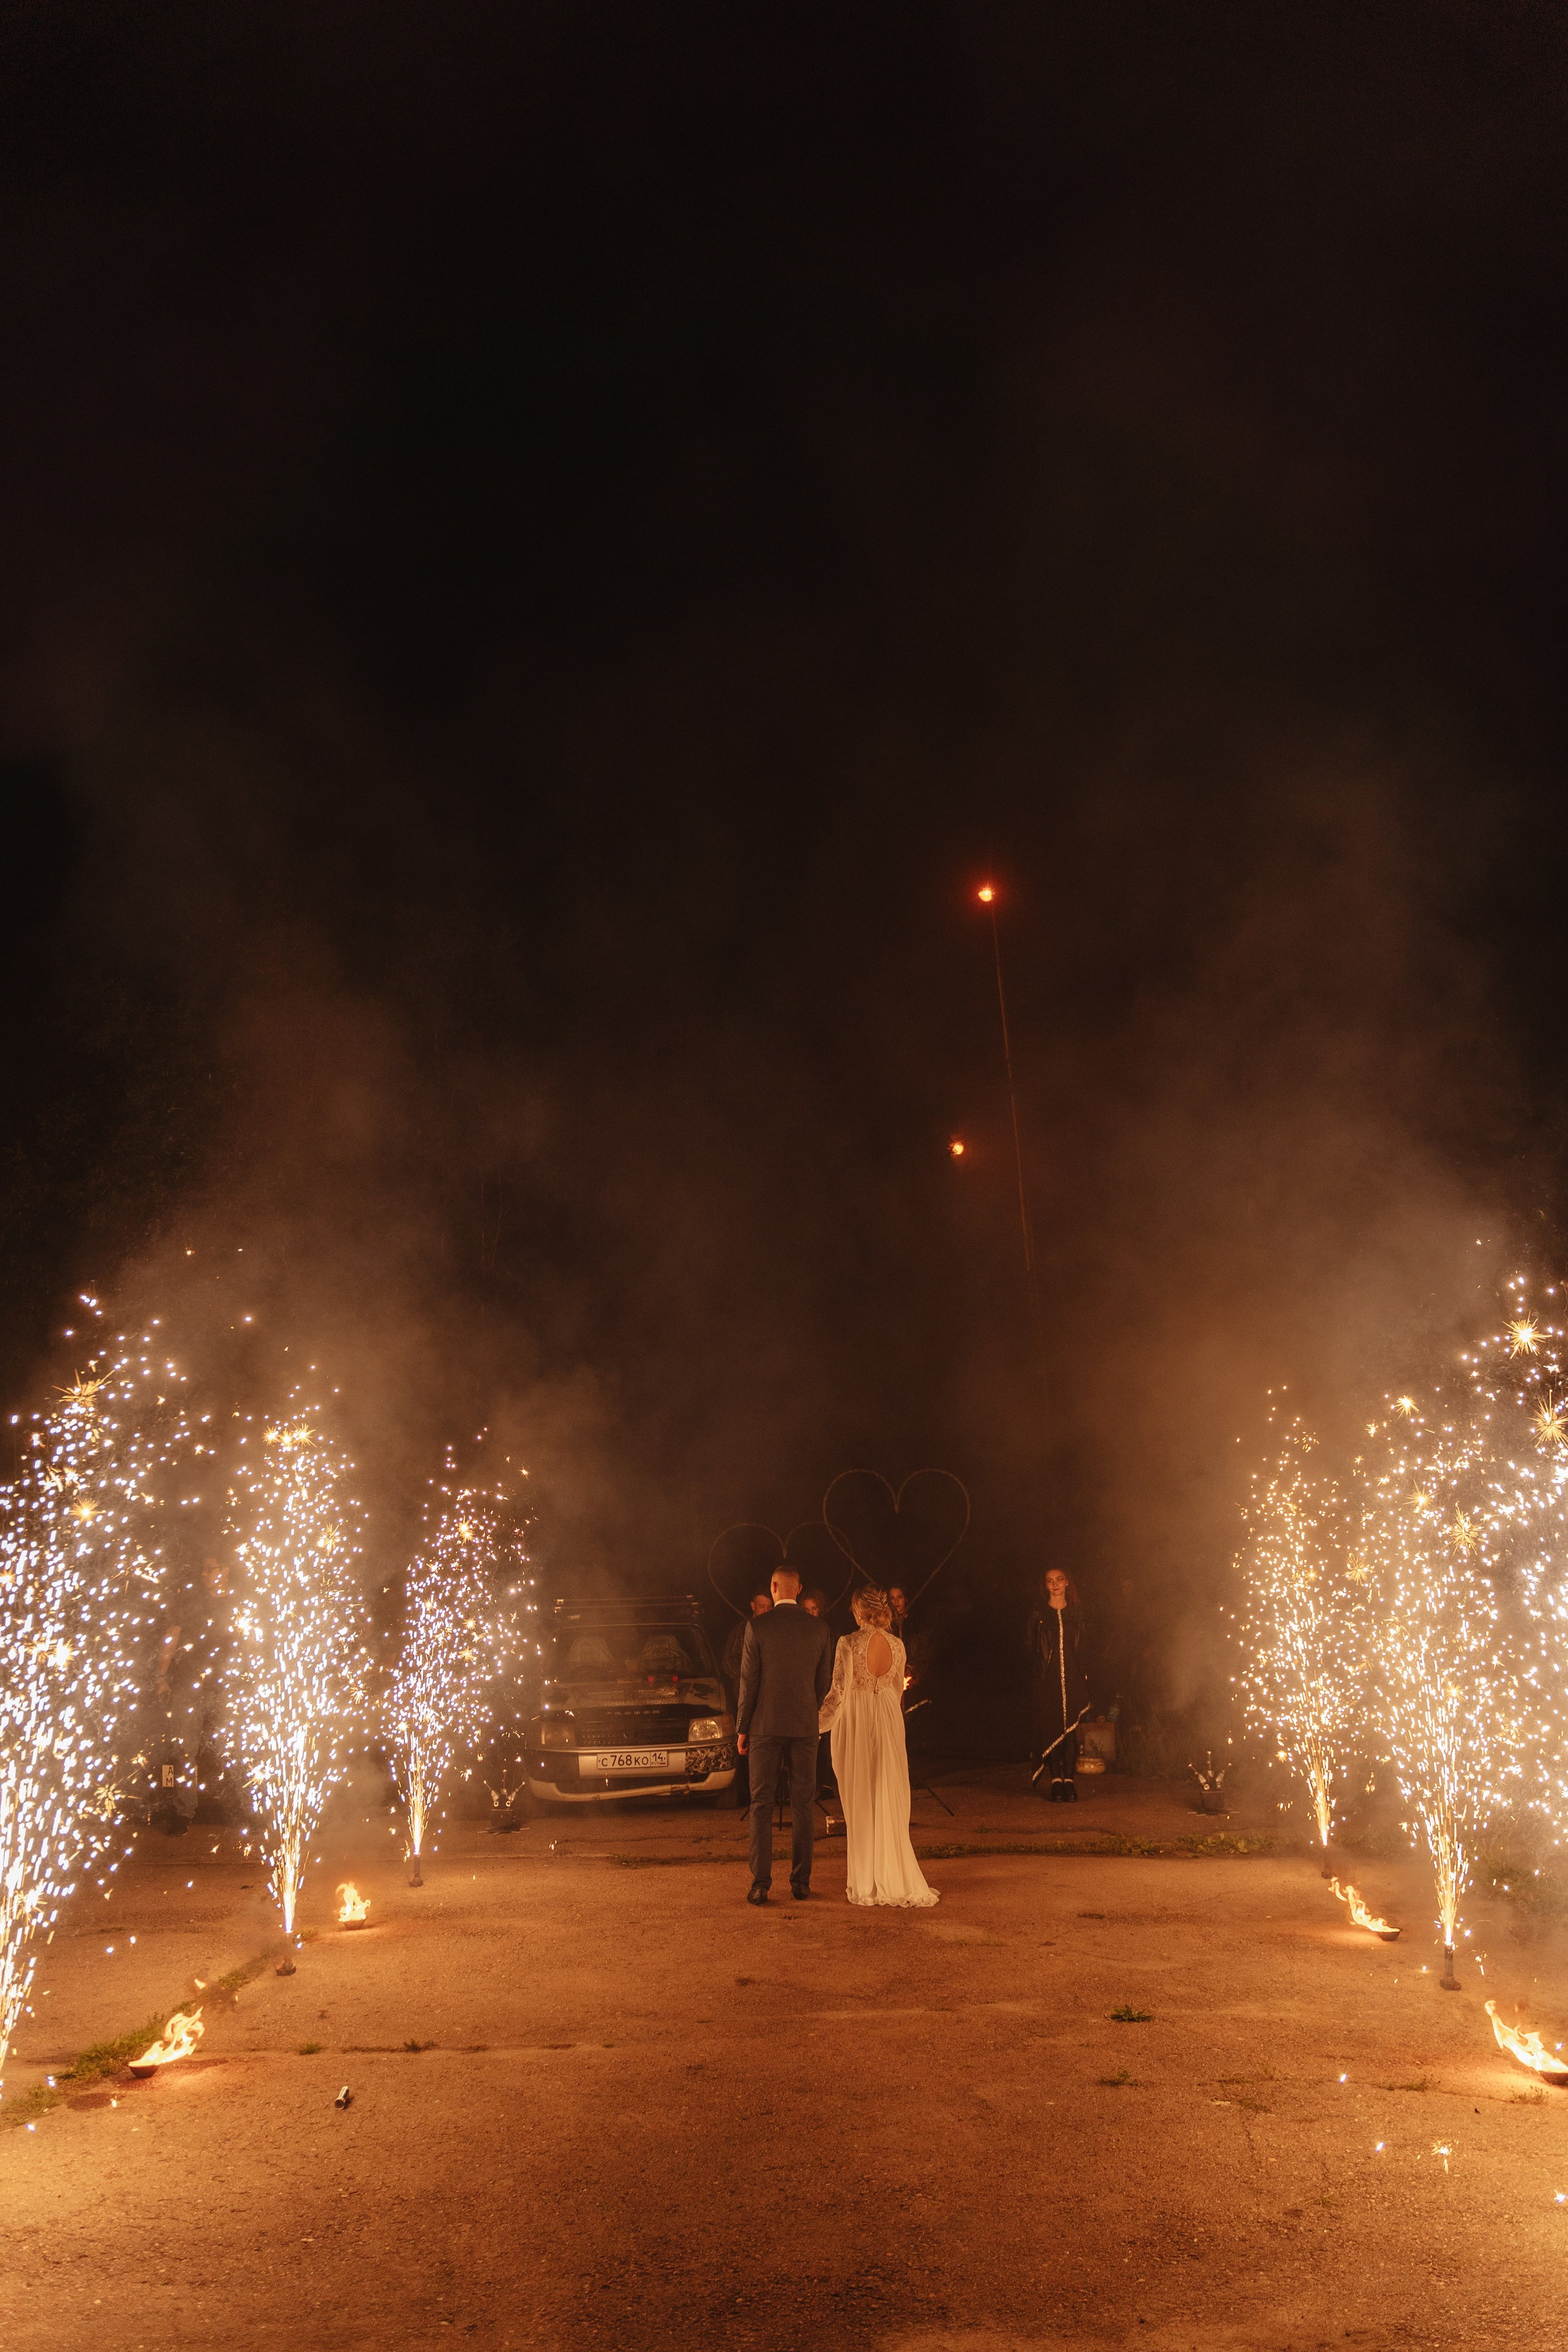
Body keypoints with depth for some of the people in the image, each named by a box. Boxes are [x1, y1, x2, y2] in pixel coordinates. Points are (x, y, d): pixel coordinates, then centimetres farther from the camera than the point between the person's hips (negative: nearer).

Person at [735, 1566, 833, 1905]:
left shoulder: (758, 1626, -8)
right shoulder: (819, 1629, 1)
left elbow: (748, 1681, -7)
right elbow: (825, 1682, 6)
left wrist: (742, 1728, 1)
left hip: (765, 1726, -2)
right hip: (805, 1726, 2)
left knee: (761, 1805, 4)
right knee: (803, 1805, 10)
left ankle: (760, 1883, 2)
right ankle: (801, 1881, 12)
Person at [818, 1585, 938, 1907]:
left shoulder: (849, 1644, -16)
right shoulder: (896, 1645, -2)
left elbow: (839, 1691, -15)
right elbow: (898, 1690, 11)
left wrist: (818, 1723, -1)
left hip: (855, 1725, -4)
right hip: (888, 1723, 4)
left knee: (861, 1805, 7)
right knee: (889, 1801, 12)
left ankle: (867, 1883, 15)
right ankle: (895, 1881, 15)